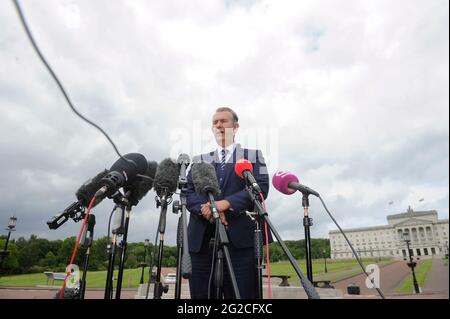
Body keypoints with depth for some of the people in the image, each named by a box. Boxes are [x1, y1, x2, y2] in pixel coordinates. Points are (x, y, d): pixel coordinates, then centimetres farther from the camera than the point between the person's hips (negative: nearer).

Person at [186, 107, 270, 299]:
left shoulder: (253, 155, 15)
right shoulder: (199, 160, 21)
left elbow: (261, 187, -2)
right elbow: (188, 192, 7)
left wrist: (226, 203, -15)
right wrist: (206, 208, -15)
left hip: (240, 240, -2)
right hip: (202, 241, 3)